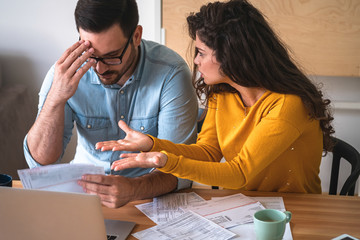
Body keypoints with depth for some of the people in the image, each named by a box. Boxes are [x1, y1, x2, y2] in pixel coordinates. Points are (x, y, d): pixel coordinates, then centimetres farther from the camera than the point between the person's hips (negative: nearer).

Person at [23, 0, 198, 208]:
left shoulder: (171, 73, -18)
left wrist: (133, 189, -39)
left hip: (152, 194, -1)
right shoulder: (67, 73, -11)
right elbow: (41, 163, -13)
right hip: (84, 186, 2)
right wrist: (56, 97, -28)